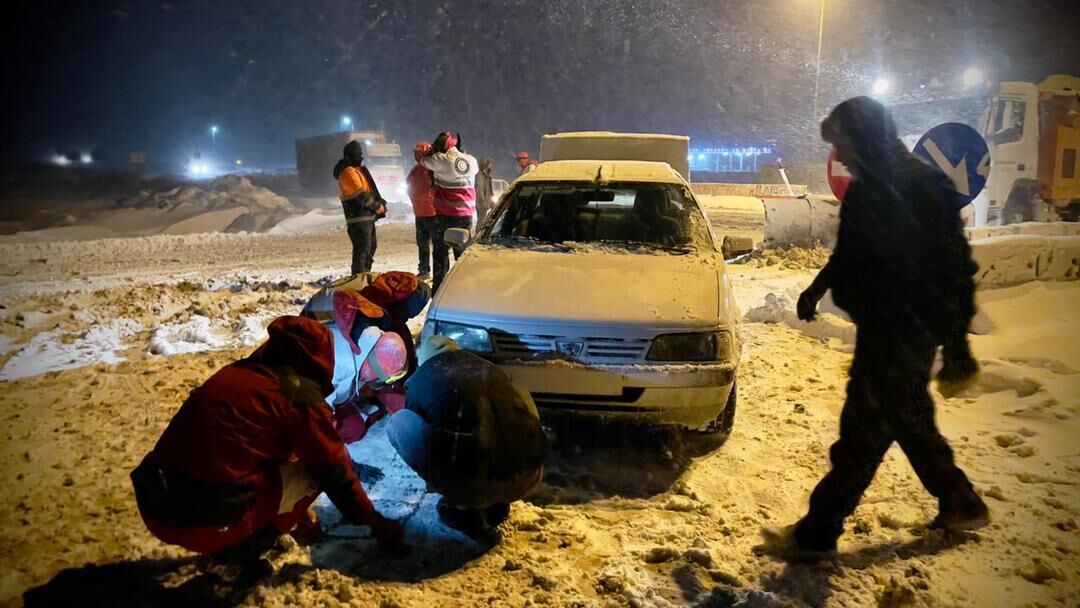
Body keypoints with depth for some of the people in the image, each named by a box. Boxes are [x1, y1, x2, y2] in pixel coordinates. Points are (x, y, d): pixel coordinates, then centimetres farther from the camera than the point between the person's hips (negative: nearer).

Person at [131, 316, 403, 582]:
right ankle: (243, 550, 1)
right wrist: (375, 522, 17)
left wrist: (295, 508, 43)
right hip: (209, 518, -8)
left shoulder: (237, 372, 18)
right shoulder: (300, 394, -5)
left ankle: (228, 546, 14)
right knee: (313, 472, 8)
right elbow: (335, 469, 3)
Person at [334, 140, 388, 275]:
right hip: (358, 218, -11)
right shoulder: (348, 172, -14)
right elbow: (361, 195, -20)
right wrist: (377, 206, -10)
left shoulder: (357, 170, 18)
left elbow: (369, 190, 18)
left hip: (367, 216, 11)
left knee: (371, 245, 19)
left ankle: (365, 274, 28)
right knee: (362, 248, -10)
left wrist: (380, 203, 4)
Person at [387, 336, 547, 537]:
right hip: (529, 476, 5)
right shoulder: (489, 368, 27)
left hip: (476, 480, -4)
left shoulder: (421, 378, 17)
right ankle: (496, 504, 27)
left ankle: (463, 508, 13)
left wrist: (435, 481, 50)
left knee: (398, 423, 14)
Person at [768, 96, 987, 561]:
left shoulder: (920, 187, -19)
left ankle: (818, 532, 8)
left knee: (864, 432, -2)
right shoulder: (865, 189, 8)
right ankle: (962, 505, 39)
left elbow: (954, 266, -20)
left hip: (906, 331, -9)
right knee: (909, 420, 21)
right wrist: (818, 288, 30)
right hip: (881, 326, 9)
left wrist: (957, 340, -21)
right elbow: (850, 252, 23)